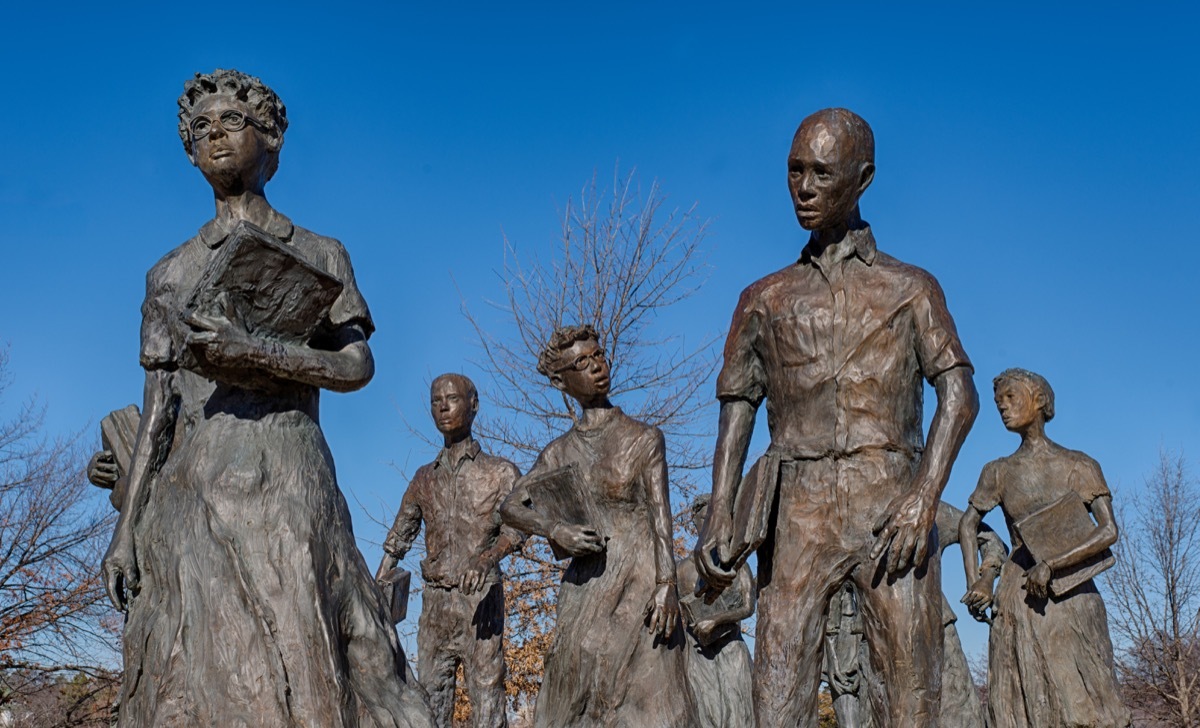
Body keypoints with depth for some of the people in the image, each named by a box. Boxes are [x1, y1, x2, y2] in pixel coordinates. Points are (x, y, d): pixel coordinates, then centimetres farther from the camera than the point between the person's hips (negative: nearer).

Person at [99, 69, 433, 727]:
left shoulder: (319, 254, 16)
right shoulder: (170, 274, 19)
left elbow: (357, 364, 2)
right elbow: (157, 410, 14)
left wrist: (254, 353, -14)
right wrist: (127, 526, 5)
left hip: (289, 481, -2)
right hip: (191, 491, 2)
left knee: (300, 670, -11)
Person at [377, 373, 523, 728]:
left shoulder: (500, 472, 5)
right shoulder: (424, 479, 18)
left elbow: (515, 526, -12)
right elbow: (396, 542, 20)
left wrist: (486, 559, -32)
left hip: (480, 601, -4)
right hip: (434, 603, 4)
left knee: (486, 696, -9)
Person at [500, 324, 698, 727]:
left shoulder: (644, 438, 0)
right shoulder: (560, 452, 9)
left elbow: (661, 518, -5)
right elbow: (511, 507, 14)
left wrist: (667, 587, -16)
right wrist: (555, 530, -6)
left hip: (639, 583, -3)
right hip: (585, 584, 4)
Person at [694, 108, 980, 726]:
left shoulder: (910, 288, 15)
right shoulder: (765, 299, 20)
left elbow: (959, 393, 4)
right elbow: (736, 410, 14)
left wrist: (924, 497, -12)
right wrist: (720, 514, -2)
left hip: (889, 507, -1)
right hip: (798, 512, 1)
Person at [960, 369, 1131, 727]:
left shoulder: (1079, 466, 2)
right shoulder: (998, 472, 11)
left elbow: (1109, 531, -8)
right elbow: (968, 524, 22)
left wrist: (1051, 564, -20)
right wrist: (975, 583, 7)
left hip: (1071, 598, -2)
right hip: (1018, 601, 3)